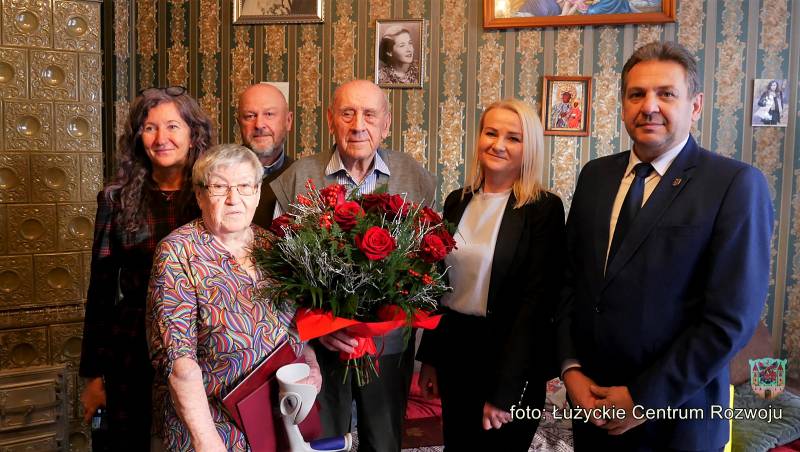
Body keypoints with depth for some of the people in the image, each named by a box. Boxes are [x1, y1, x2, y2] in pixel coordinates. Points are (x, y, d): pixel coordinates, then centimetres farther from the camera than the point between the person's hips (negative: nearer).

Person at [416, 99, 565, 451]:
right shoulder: (457, 201, 4)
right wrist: (429, 357, 10)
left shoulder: (544, 208, -12)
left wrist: (504, 388, -16)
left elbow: (536, 301, -15)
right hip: (453, 350, 5)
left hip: (510, 359, -5)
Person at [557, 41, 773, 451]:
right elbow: (571, 277, 6)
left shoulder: (736, 184, -12)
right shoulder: (595, 175, 4)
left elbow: (731, 318, -16)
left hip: (674, 416, -4)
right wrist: (570, 367, -4)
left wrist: (645, 399, -15)